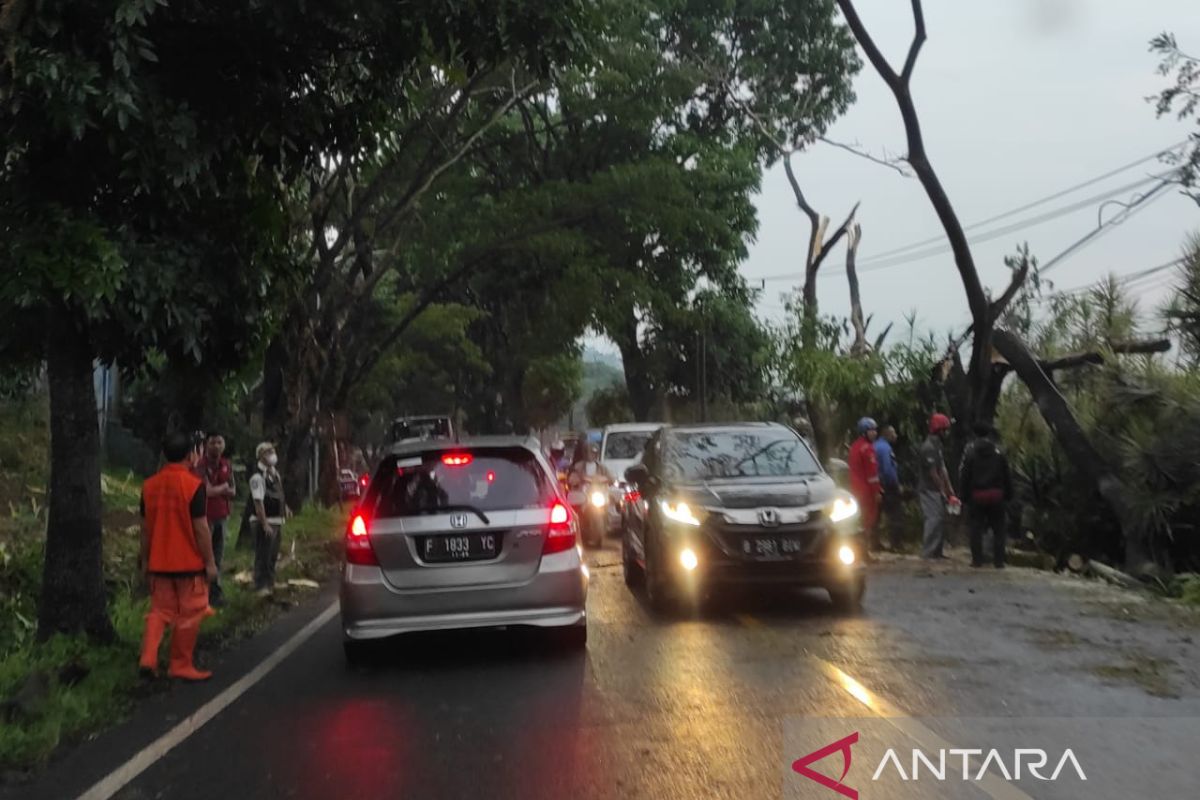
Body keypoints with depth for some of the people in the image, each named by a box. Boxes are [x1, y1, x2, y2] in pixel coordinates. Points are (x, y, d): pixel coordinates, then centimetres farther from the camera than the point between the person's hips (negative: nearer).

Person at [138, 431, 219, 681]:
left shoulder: (149, 485, 3)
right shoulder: (193, 485, -14)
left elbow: (145, 527, 8)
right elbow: (200, 528, -15)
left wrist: (145, 560, 16)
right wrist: (210, 562, -7)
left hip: (159, 562, 5)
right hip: (189, 563, -5)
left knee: (160, 611, 14)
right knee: (188, 615, 5)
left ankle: (148, 659, 1)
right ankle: (181, 666, 11)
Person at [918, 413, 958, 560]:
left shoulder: (937, 446, 15)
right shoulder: (929, 447, -16)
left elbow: (942, 470, 15)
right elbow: (933, 473, -18)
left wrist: (950, 490, 11)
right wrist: (943, 491, -14)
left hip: (937, 490, 10)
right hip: (930, 489, -10)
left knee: (940, 519, 11)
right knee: (934, 518, -11)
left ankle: (936, 551, 16)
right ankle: (928, 551, -7)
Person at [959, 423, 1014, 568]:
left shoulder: (970, 451, -3)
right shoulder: (998, 451, 3)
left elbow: (964, 475, -4)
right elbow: (1007, 475, 4)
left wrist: (965, 495, 2)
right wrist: (1008, 495, 9)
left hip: (976, 496, -1)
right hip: (996, 494, 2)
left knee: (976, 529, 5)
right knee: (998, 528, 8)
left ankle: (977, 559, 2)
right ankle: (998, 560, 6)